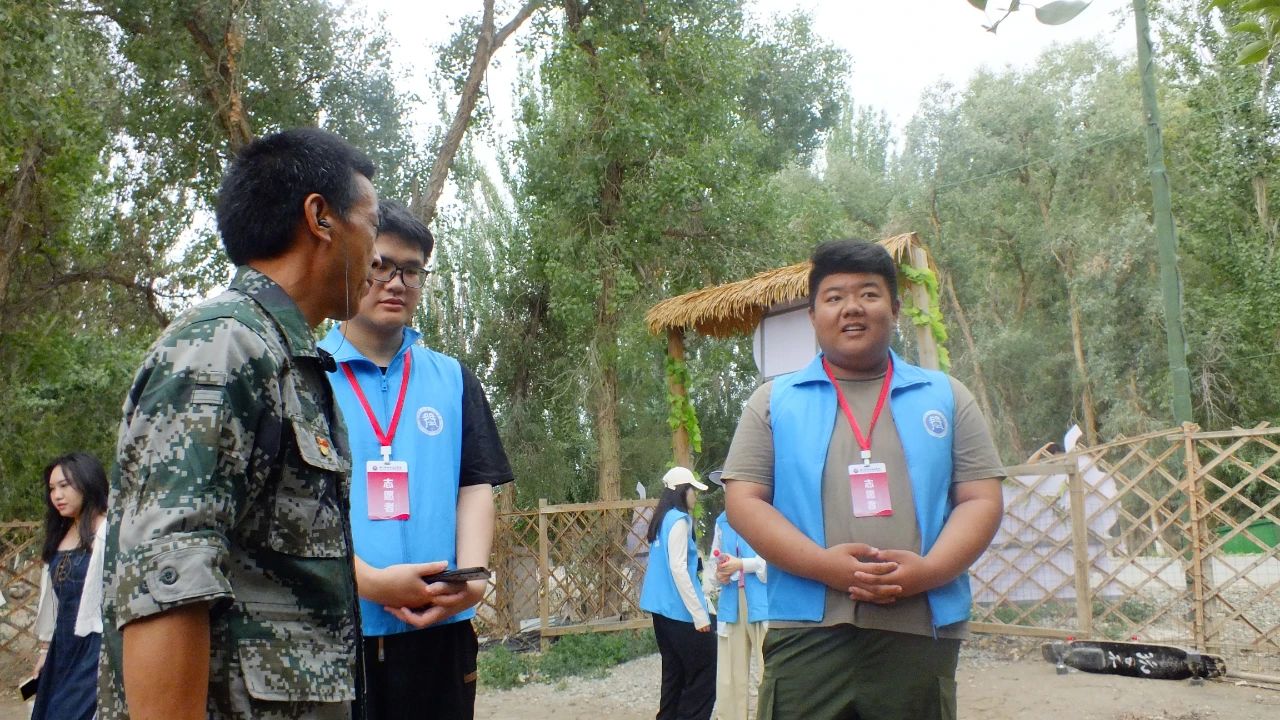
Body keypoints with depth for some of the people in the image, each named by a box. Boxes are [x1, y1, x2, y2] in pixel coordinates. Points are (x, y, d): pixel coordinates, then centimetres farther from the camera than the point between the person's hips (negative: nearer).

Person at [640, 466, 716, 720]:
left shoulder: (663, 519, 12)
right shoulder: (679, 520, -14)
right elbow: (678, 569, -20)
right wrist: (699, 614, -19)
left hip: (663, 608, 9)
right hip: (679, 609, -9)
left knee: (675, 671, 13)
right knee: (704, 673, -4)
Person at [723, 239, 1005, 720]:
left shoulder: (946, 397, 12)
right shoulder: (775, 400, 9)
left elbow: (981, 500, 7)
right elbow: (744, 501, 1)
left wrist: (928, 570, -12)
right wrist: (823, 564, -14)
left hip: (919, 635, 2)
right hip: (807, 632, -1)